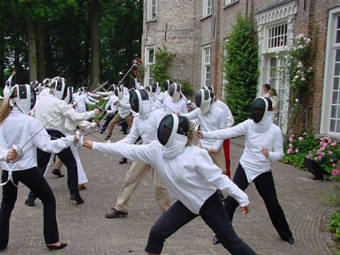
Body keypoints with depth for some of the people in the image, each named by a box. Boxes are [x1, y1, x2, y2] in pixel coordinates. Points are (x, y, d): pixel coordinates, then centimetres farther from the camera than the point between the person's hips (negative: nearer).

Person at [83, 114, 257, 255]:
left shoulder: (195, 155, -27)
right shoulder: (156, 150, -12)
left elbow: (218, 178, -21)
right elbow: (128, 150, -7)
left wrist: (242, 198, -17)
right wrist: (95, 146, -5)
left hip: (208, 201, -5)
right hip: (186, 203, 5)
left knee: (230, 240, 3)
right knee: (157, 233, 0)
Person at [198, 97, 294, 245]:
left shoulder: (275, 131, -12)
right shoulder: (248, 125, -10)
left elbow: (279, 154, -6)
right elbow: (227, 132, -20)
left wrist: (269, 154, -30)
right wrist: (205, 134, -32)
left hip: (263, 172, -1)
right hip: (244, 168, 1)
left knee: (272, 204, 12)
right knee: (230, 202, -5)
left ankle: (285, 234, 36)